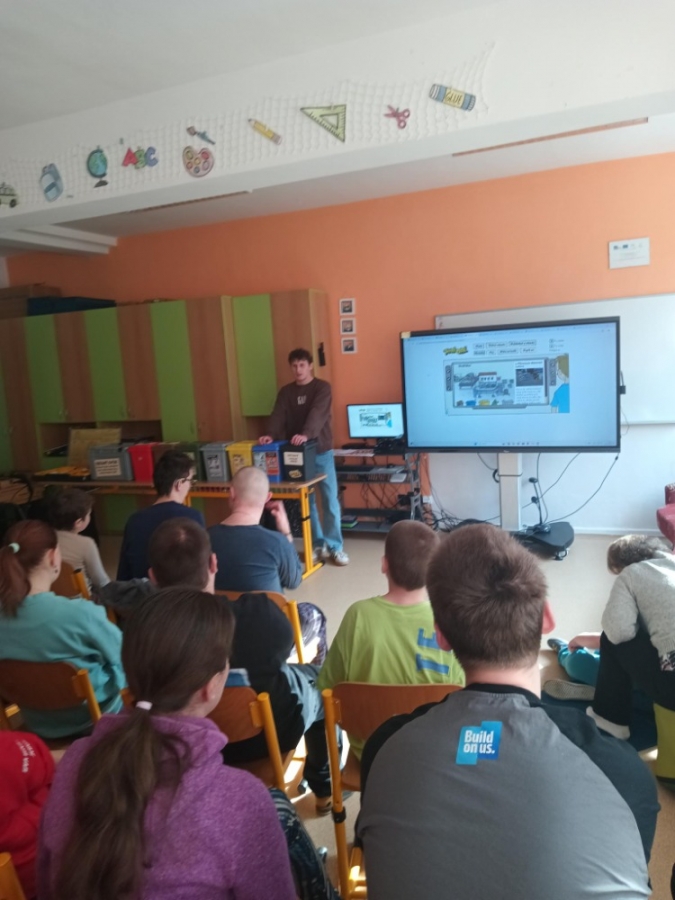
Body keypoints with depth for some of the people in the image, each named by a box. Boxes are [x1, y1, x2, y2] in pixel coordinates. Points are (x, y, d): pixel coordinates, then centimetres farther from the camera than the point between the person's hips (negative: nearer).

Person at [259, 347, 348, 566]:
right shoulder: (285, 392, 7)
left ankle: (335, 546, 7)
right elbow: (278, 416, -6)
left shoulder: (322, 387, -4)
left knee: (330, 500, -2)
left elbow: (318, 414, -21)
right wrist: (271, 435, -27)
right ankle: (318, 545, 17)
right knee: (306, 500, 7)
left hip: (321, 451, -3)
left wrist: (305, 434, -39)